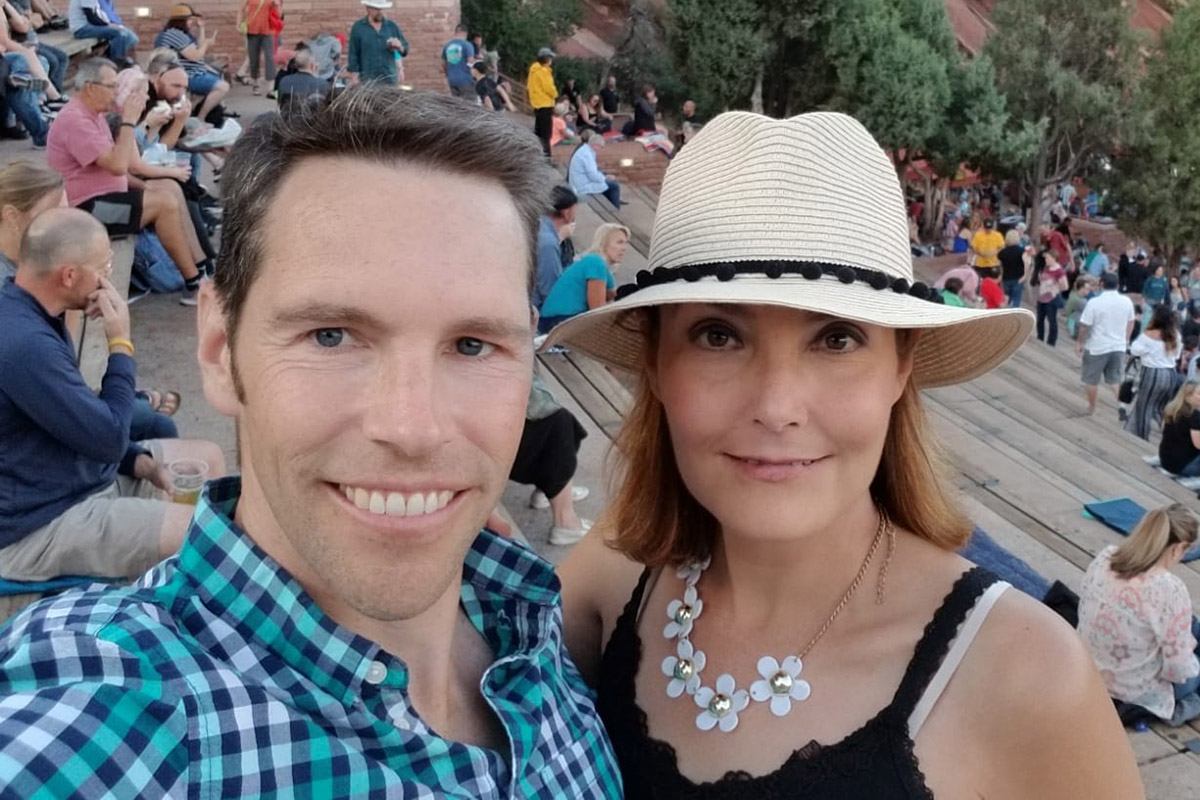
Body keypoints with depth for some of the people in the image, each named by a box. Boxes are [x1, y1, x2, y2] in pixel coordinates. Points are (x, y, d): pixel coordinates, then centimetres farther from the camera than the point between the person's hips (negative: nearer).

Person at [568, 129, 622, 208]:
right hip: (584, 187, -11)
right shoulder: (586, 154, -23)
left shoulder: (585, 149, 8)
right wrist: (605, 178, -7)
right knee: (614, 186, -7)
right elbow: (593, 176, -26)